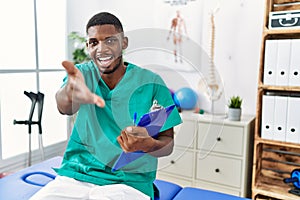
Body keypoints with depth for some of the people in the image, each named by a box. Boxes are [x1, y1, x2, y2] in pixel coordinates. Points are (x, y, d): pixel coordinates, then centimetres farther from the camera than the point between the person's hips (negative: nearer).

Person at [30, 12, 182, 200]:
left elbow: (168, 143, 0)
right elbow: (64, 107, -19)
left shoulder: (150, 83, -3)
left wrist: (148, 145, -24)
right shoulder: (82, 72, 3)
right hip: (75, 176, 2)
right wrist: (71, 94, -43)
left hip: (128, 183, -2)